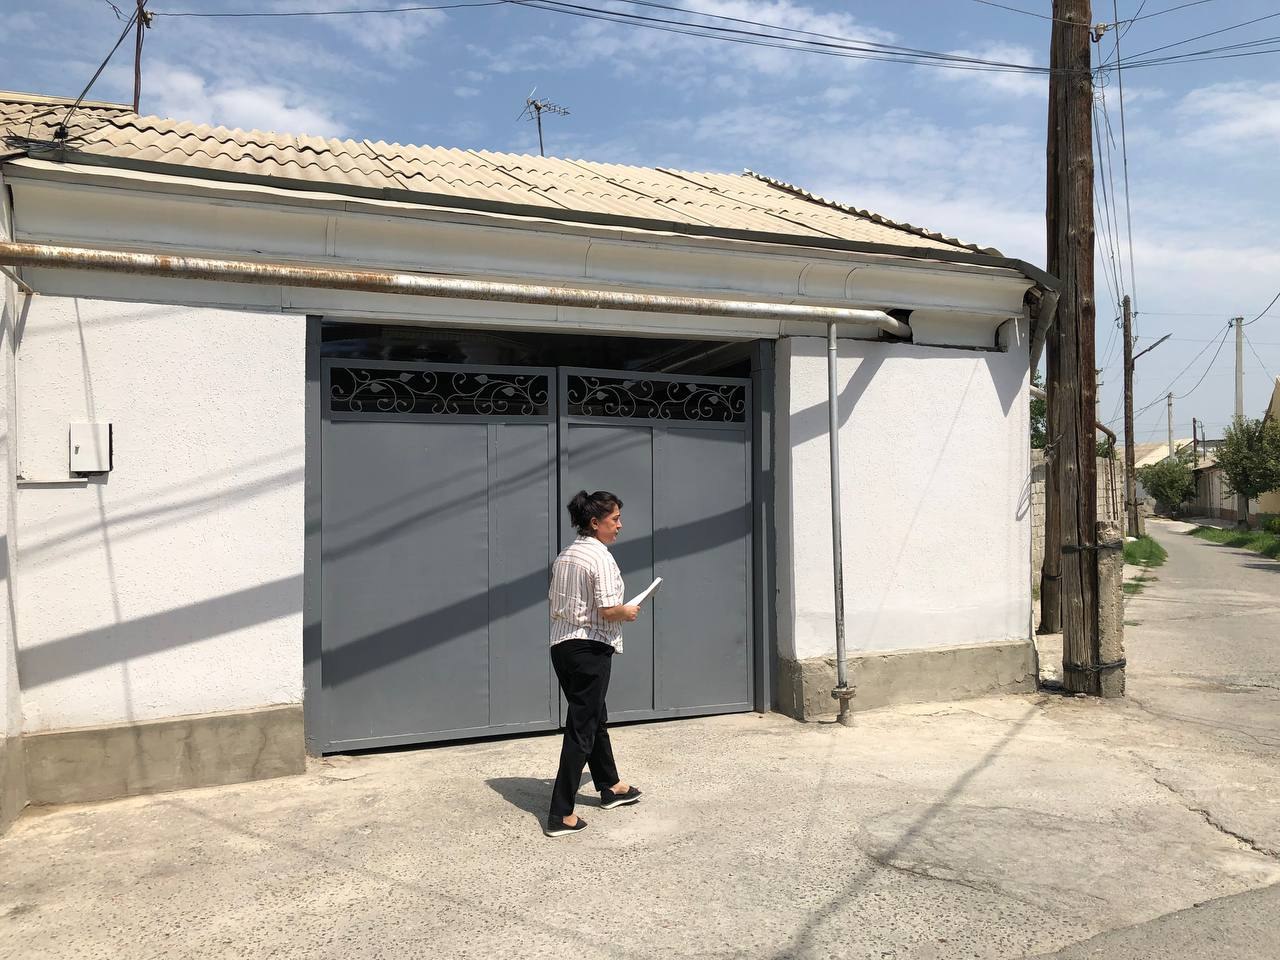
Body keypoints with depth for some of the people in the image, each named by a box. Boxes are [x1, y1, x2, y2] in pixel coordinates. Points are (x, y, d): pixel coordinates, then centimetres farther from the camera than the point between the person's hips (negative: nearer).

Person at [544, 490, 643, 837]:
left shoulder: (565, 555, 11)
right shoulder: (601, 557, -15)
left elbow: (554, 603, 15)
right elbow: (609, 610, -21)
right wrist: (628, 612, -2)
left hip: (561, 646, 9)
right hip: (590, 649, -9)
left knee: (595, 717, 23)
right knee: (581, 729, -3)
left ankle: (610, 786, 39)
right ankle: (561, 815, 0)